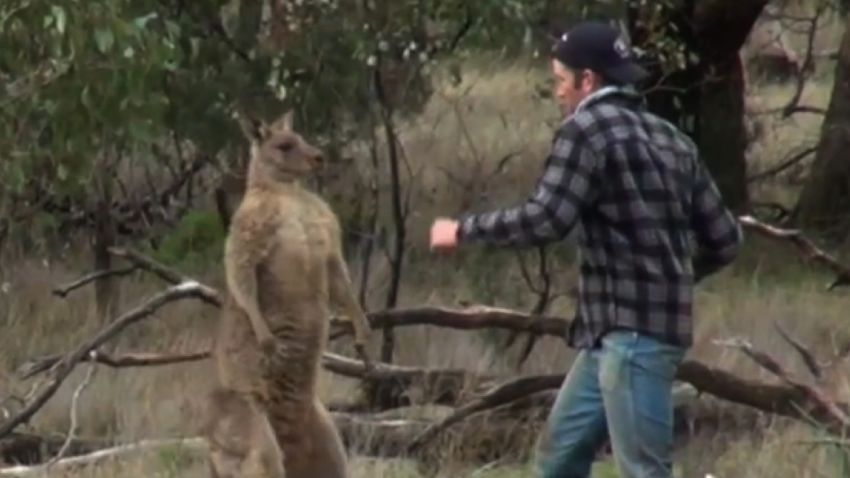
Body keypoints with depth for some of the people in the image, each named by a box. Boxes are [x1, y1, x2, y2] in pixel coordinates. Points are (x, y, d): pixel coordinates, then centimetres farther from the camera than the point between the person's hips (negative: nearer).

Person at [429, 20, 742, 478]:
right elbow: (723, 239, 14)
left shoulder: (588, 128, -9)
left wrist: (463, 229, -6)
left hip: (633, 332, -9)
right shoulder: (671, 140, 15)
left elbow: (544, 220, -19)